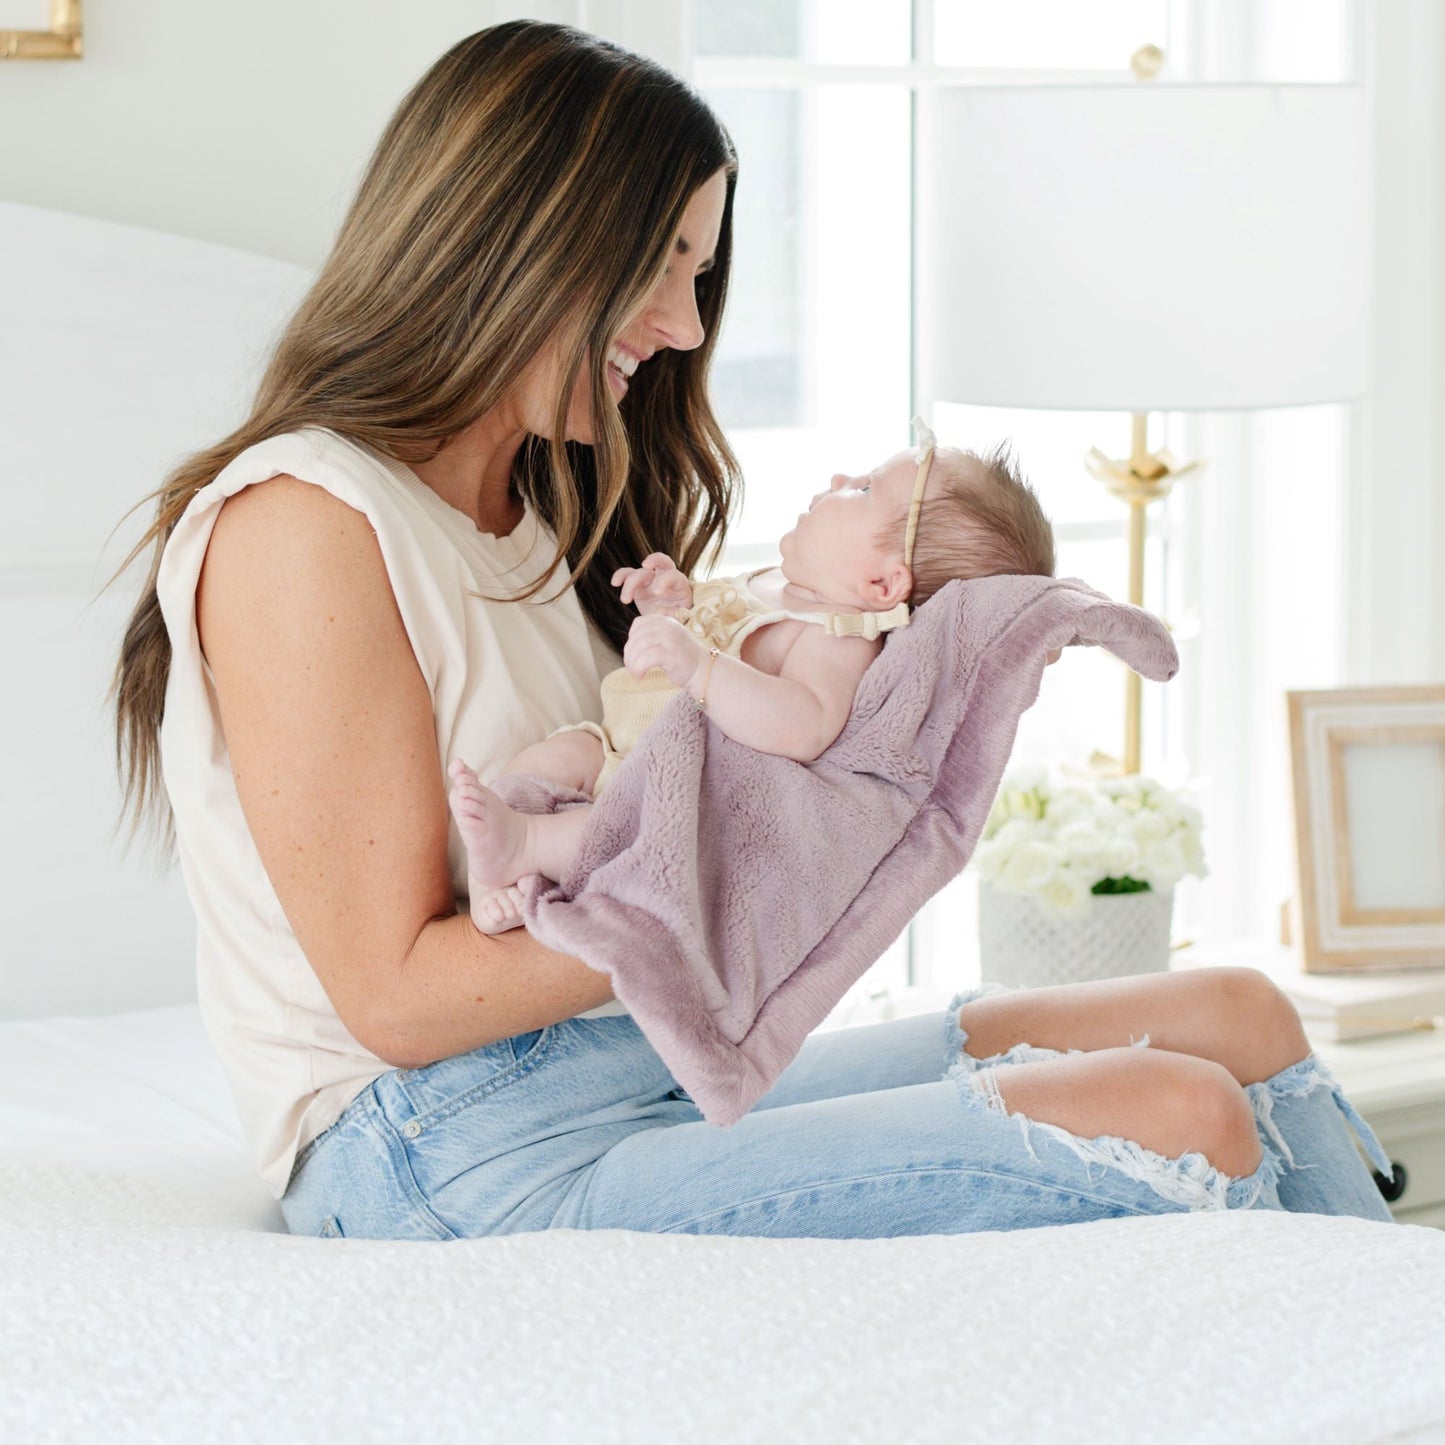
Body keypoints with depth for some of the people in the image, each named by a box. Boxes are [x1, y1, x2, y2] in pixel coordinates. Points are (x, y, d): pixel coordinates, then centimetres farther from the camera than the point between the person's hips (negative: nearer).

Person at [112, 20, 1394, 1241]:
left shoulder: (539, 518, 18)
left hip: (667, 1071, 9)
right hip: (456, 1156, -9)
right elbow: (397, 991, -15)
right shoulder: (299, 524, -12)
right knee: (1177, 1125, -20)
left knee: (1237, 1022, -1)